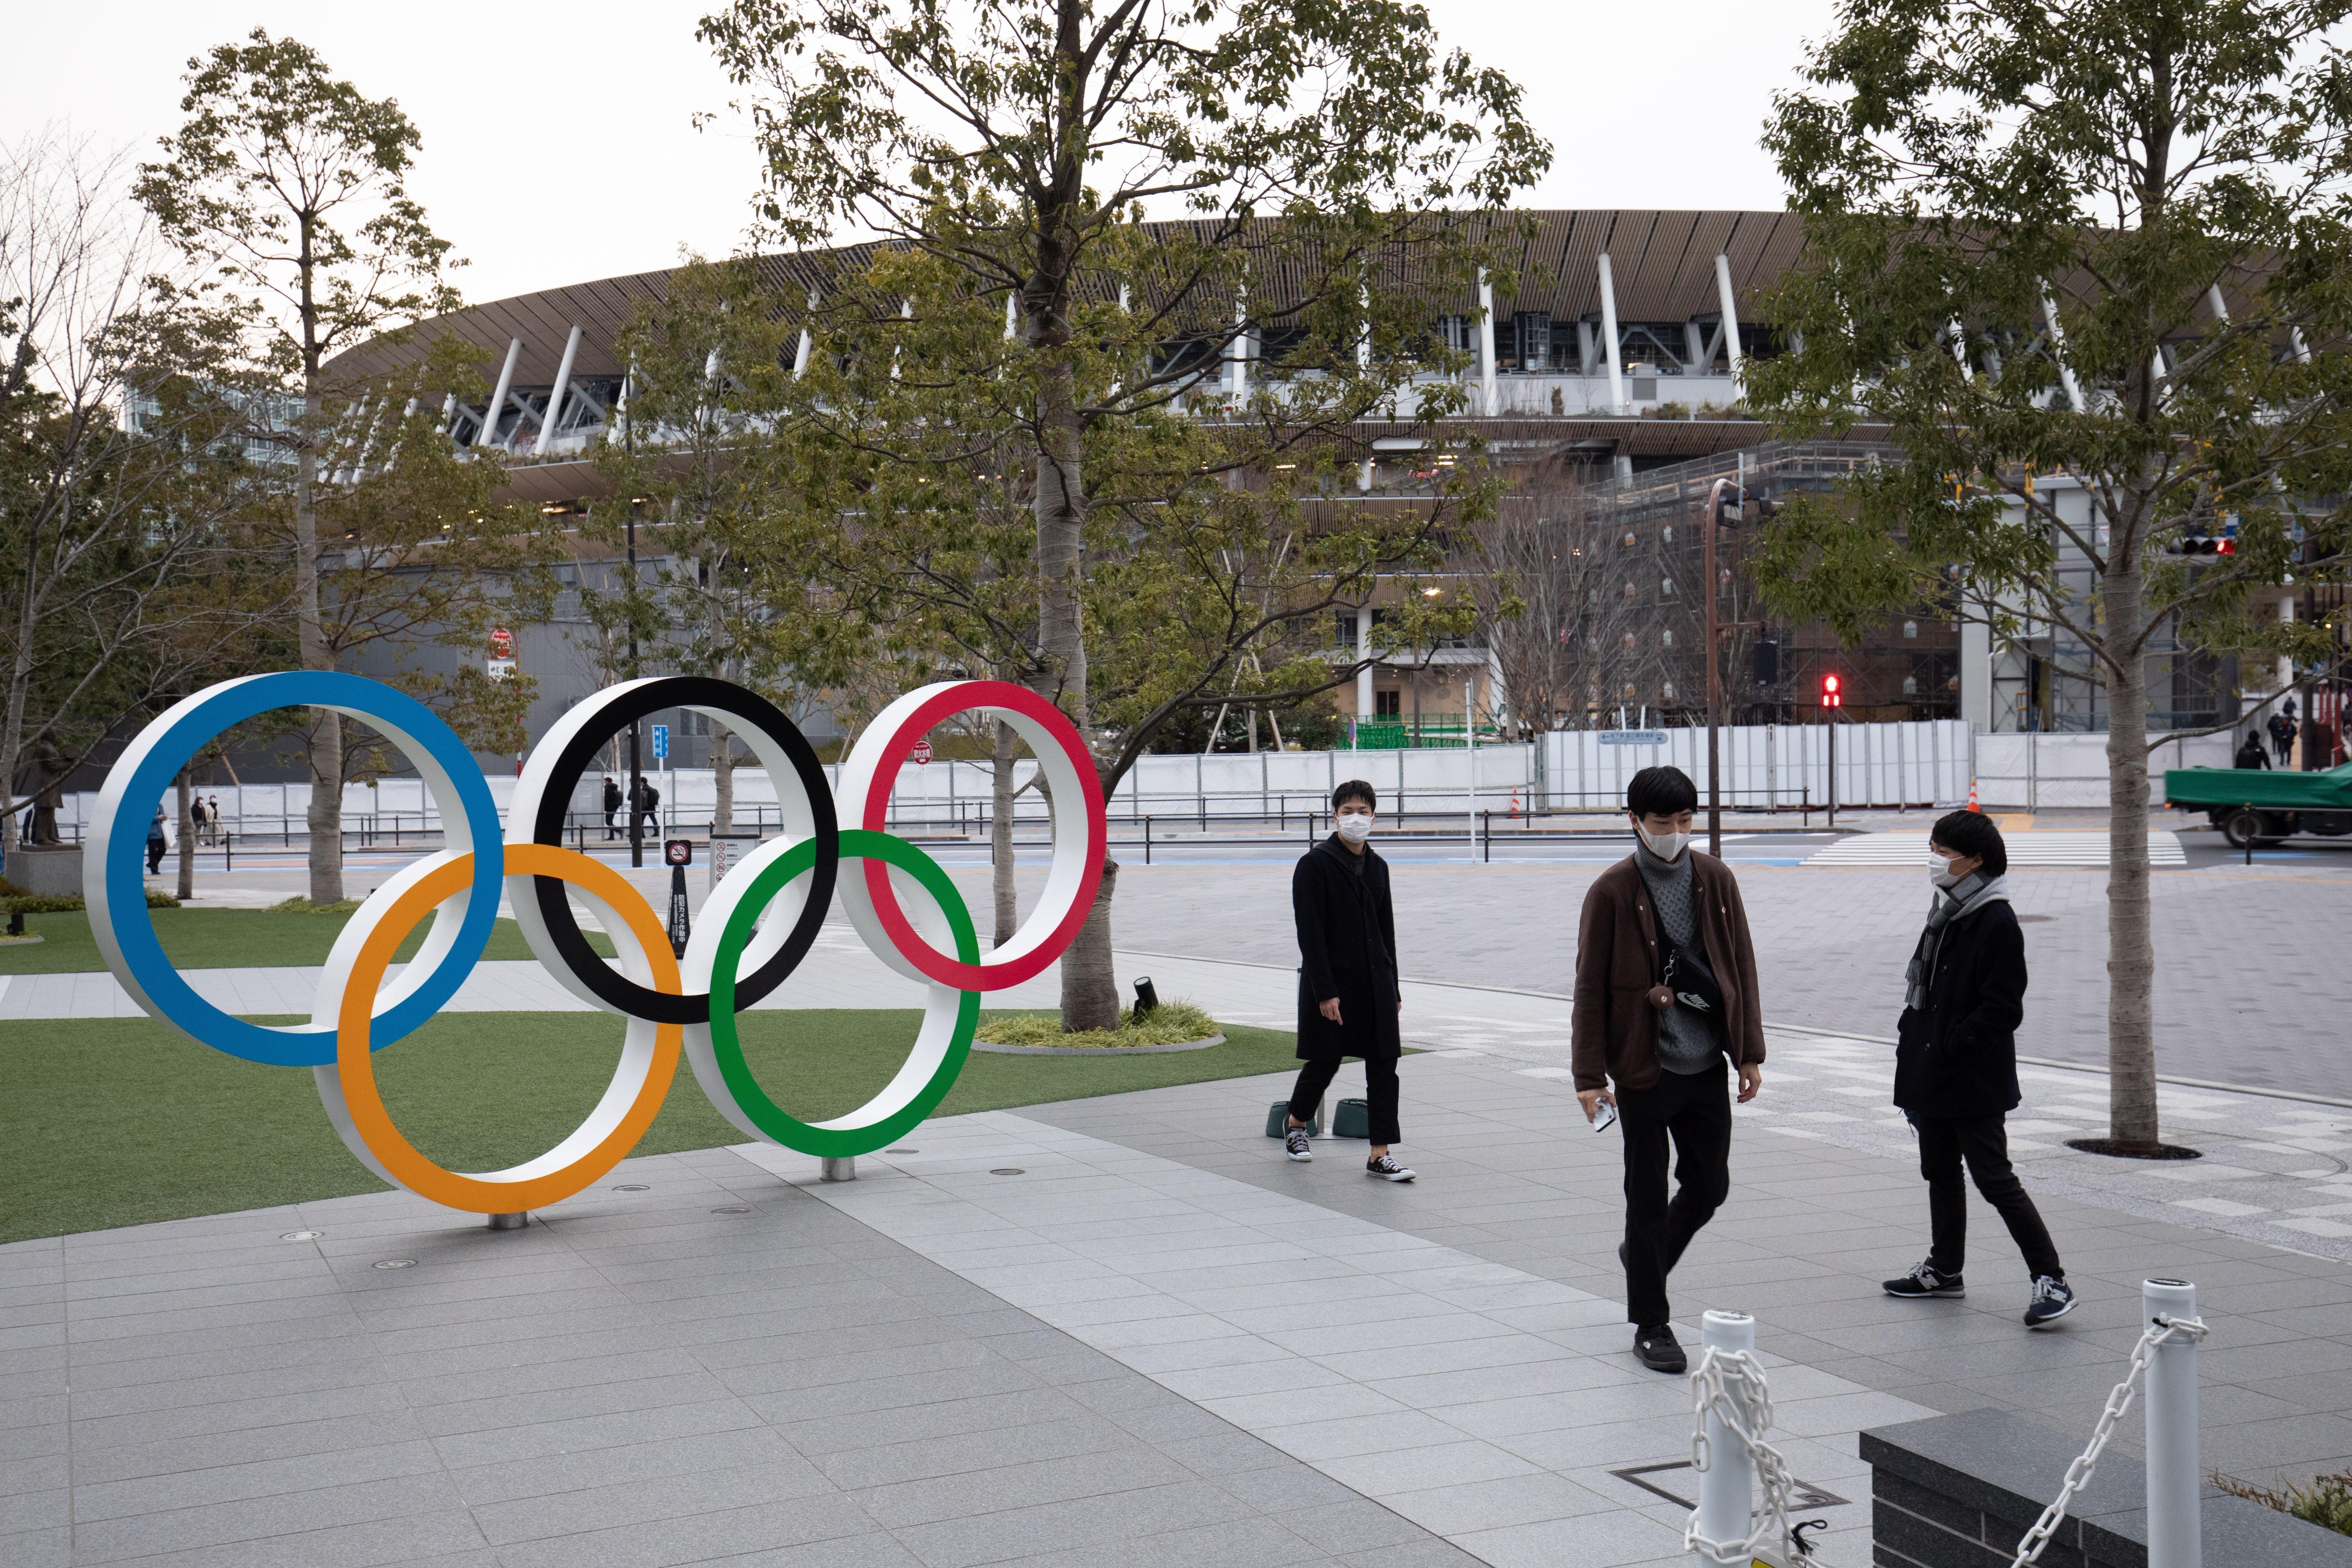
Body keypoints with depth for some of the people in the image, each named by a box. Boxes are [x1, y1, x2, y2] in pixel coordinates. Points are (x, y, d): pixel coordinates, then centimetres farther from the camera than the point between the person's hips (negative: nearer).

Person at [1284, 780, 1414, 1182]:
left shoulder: (1377, 867, 10)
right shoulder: (1314, 864, -8)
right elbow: (1310, 933, -12)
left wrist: (1392, 988, 13)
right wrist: (1325, 992, -17)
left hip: (1375, 982, 5)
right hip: (1332, 980, -5)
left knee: (1384, 1065, -2)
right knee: (1324, 1062, 6)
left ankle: (1380, 1155, 1)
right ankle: (1296, 1126, 33)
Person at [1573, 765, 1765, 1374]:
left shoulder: (1716, 879, 4)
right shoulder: (1612, 891, -8)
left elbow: (1742, 968, 9)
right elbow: (1591, 988, -6)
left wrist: (1749, 1052, 6)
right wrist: (1590, 1075, -9)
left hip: (1707, 1066, 4)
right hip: (1644, 1068, -4)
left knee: (1710, 1186, 11)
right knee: (1648, 1196, 3)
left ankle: (1644, 1256, 38)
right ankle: (1651, 1326, 15)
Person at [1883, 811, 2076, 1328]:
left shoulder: (1998, 922, -16)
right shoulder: (1945, 913, 11)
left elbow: (2002, 1010, -19)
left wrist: (1948, 1047, -18)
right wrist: (1912, 1040, 10)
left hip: (1975, 1082, -9)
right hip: (1934, 1078, 9)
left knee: (1996, 1180, -6)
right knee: (1941, 1173, 17)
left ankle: (2051, 1280, 0)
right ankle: (1945, 1270, 30)